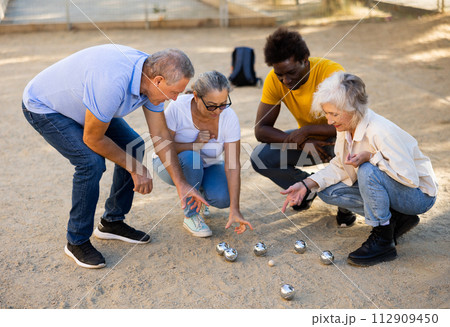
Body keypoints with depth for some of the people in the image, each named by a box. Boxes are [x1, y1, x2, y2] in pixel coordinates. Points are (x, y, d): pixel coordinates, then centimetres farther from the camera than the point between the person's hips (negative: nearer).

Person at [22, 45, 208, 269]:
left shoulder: (151, 77, -15)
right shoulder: (112, 83, -41)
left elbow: (160, 135, -6)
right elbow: (93, 139, -27)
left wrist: (181, 184, -6)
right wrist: (135, 168, -16)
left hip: (79, 100, 8)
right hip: (43, 107, -8)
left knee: (133, 147, 0)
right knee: (92, 162, -24)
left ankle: (112, 222, 16)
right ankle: (77, 242, -3)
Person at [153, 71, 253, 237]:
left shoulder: (229, 117, -23)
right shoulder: (178, 107, -28)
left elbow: (232, 165, -25)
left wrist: (235, 209, -30)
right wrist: (193, 145, -36)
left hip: (208, 167, 2)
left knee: (222, 198, -25)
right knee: (190, 158, -37)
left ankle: (196, 194, 11)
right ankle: (191, 215, -16)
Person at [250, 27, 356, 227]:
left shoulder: (331, 72, -30)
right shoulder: (274, 80, -18)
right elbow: (261, 129, -18)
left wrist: (306, 131, -33)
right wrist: (302, 142, -30)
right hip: (308, 140, 4)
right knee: (260, 158, -19)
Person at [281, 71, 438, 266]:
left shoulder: (380, 132, -32)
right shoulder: (346, 127, -7)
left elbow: (409, 177, -29)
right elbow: (340, 166, 4)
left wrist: (371, 157, -35)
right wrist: (306, 185, -7)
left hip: (419, 195, -8)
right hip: (381, 186, 8)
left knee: (368, 171, -35)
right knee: (328, 191, -2)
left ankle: (383, 240, -18)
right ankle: (396, 219, 5)